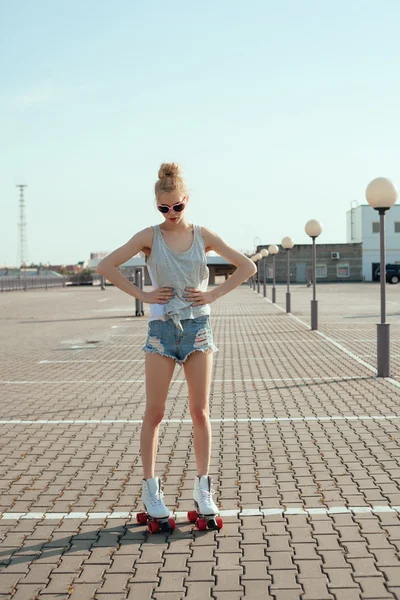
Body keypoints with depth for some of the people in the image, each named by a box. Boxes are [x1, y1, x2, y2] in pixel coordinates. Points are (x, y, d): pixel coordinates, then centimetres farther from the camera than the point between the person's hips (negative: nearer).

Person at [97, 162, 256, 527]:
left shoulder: (203, 236, 3)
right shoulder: (150, 237, -1)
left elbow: (247, 267, 5)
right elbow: (106, 267, -5)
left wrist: (214, 294, -3)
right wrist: (141, 295, -8)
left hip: (198, 325, 1)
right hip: (161, 326, -1)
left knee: (200, 411, 3)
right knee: (155, 412, 1)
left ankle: (203, 488, 13)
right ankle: (151, 488, 11)